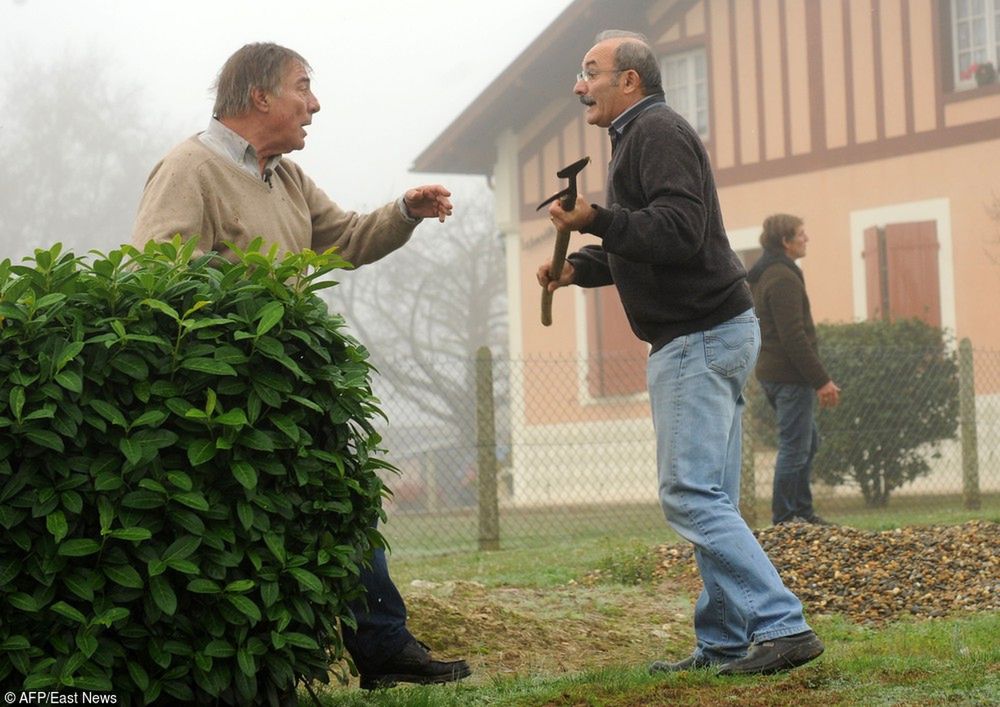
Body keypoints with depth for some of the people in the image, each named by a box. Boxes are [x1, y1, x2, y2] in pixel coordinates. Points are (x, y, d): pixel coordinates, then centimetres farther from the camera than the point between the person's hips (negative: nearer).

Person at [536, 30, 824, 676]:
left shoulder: (657, 131, -11)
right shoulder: (640, 136, 23)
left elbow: (678, 231, -23)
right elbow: (645, 245, 28)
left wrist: (596, 222, -28)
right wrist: (581, 267, 15)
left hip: (701, 336, -11)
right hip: (711, 333, 11)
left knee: (691, 495, -14)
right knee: (710, 500, 9)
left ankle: (781, 626, -17)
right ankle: (724, 645, 11)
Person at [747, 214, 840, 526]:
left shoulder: (762, 276, 16)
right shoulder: (783, 278, -17)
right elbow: (794, 337, -23)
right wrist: (821, 380, -20)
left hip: (771, 371, 10)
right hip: (790, 375, -10)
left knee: (808, 441, 18)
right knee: (795, 446, -5)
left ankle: (802, 511, 21)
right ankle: (784, 518, -1)